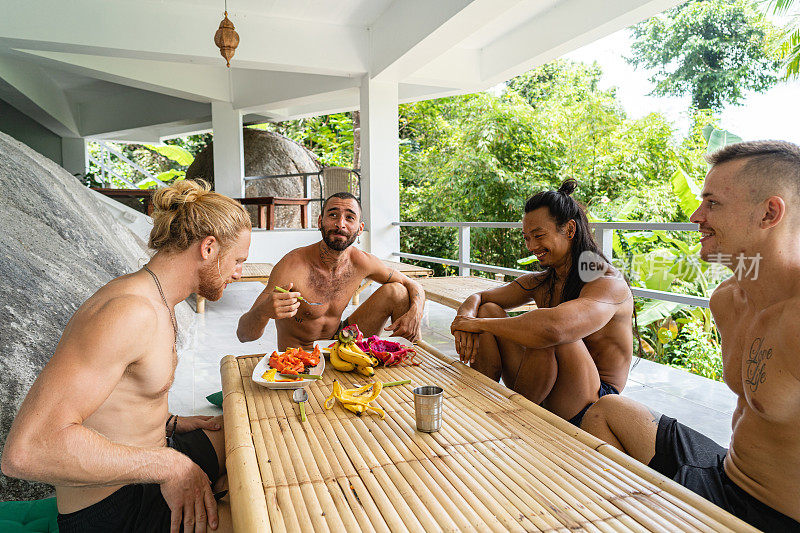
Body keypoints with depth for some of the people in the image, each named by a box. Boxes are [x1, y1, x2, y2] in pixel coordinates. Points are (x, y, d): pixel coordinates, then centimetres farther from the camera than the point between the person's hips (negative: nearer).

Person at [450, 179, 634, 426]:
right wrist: (466, 316, -15)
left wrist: (479, 324, -26)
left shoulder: (609, 284, -18)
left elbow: (554, 328, -37)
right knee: (488, 310, -3)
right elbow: (478, 298, 11)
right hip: (539, 396, 7)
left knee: (546, 335, -33)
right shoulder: (540, 283, 6)